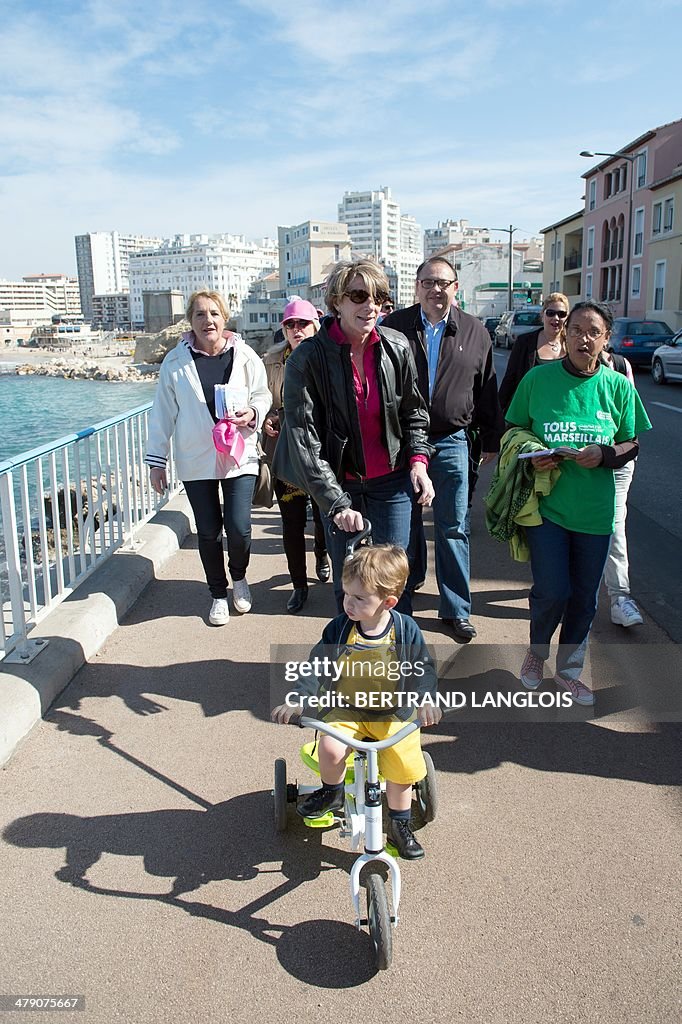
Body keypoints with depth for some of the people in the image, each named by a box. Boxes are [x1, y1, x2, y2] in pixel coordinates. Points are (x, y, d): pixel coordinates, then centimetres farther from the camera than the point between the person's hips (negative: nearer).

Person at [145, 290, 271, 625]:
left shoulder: (244, 356, -2)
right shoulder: (175, 362, -2)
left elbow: (263, 395, 9)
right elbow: (163, 413, 2)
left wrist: (252, 413, -14)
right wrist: (156, 459, 2)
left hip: (239, 456, 0)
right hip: (195, 461, 1)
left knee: (239, 528, -6)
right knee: (208, 532, 7)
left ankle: (239, 577, 27)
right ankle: (218, 594, 28)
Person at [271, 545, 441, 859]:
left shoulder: (406, 629, -11)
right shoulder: (339, 628, -10)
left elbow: (423, 668, -7)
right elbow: (317, 666, -7)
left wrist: (426, 698, -25)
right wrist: (298, 700, -20)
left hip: (394, 715, 0)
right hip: (347, 710, 0)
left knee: (403, 768, -9)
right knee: (330, 748, -26)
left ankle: (399, 824, 21)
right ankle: (331, 792, 7)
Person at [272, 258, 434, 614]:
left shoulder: (397, 349, -2)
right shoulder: (306, 360, -12)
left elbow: (413, 412, 12)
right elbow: (304, 443, -15)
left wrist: (418, 459, -4)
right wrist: (337, 504, -21)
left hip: (392, 482, 2)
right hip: (338, 486, -1)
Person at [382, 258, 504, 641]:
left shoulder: (474, 332, 4)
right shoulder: (395, 326, 0)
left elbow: (487, 392, 9)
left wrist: (492, 441, 10)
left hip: (451, 442, 0)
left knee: (454, 528, 4)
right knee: (407, 521, 15)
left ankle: (456, 609, 15)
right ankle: (409, 581, 38)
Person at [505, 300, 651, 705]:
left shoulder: (618, 386, 0)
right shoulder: (538, 378, -3)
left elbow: (631, 445, 6)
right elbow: (514, 431, 7)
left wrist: (604, 455, -15)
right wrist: (531, 457, -14)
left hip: (595, 509, 2)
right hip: (547, 502, -2)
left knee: (584, 597, 10)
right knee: (552, 592, -7)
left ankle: (569, 668, 33)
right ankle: (537, 653, 26)